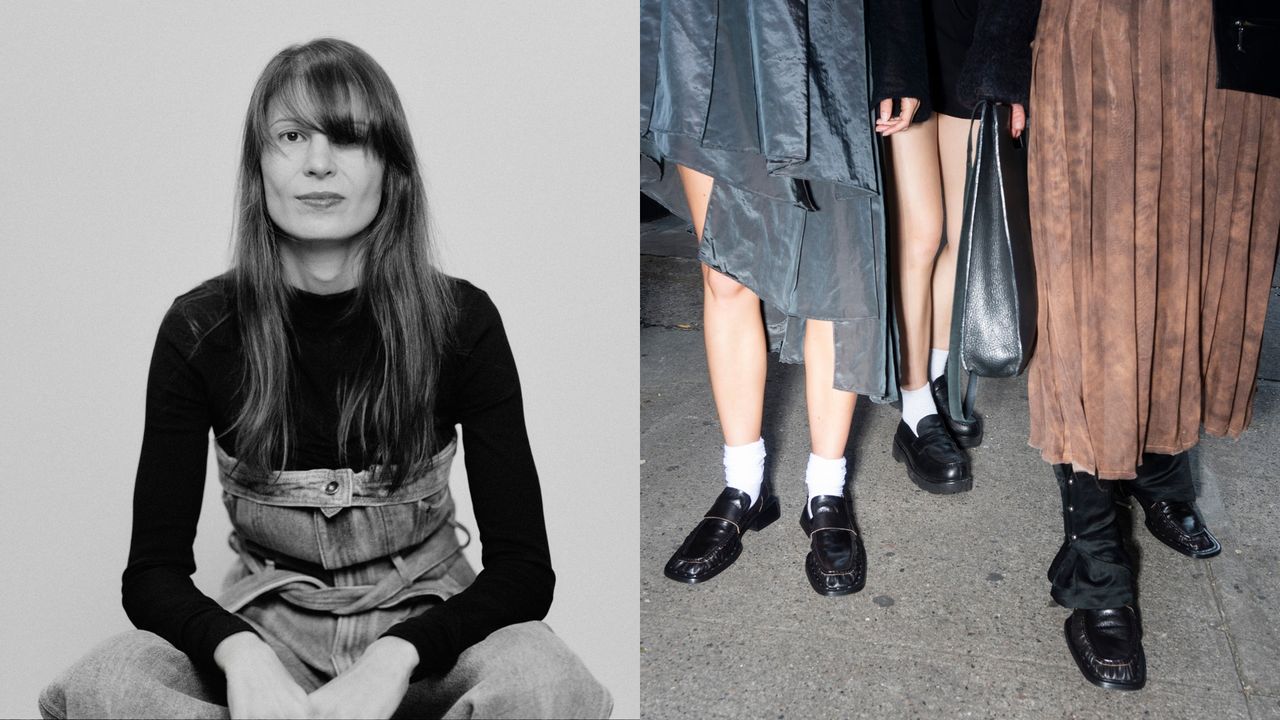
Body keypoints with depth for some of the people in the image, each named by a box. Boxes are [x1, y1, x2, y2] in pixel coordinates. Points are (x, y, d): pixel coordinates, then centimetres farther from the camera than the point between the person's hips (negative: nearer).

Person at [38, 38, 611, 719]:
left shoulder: (461, 320, -12)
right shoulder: (199, 329, -8)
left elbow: (523, 568, -14)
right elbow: (154, 571, -7)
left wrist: (391, 660, -31)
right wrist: (240, 655, -29)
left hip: (424, 621, -1)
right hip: (267, 625, 2)